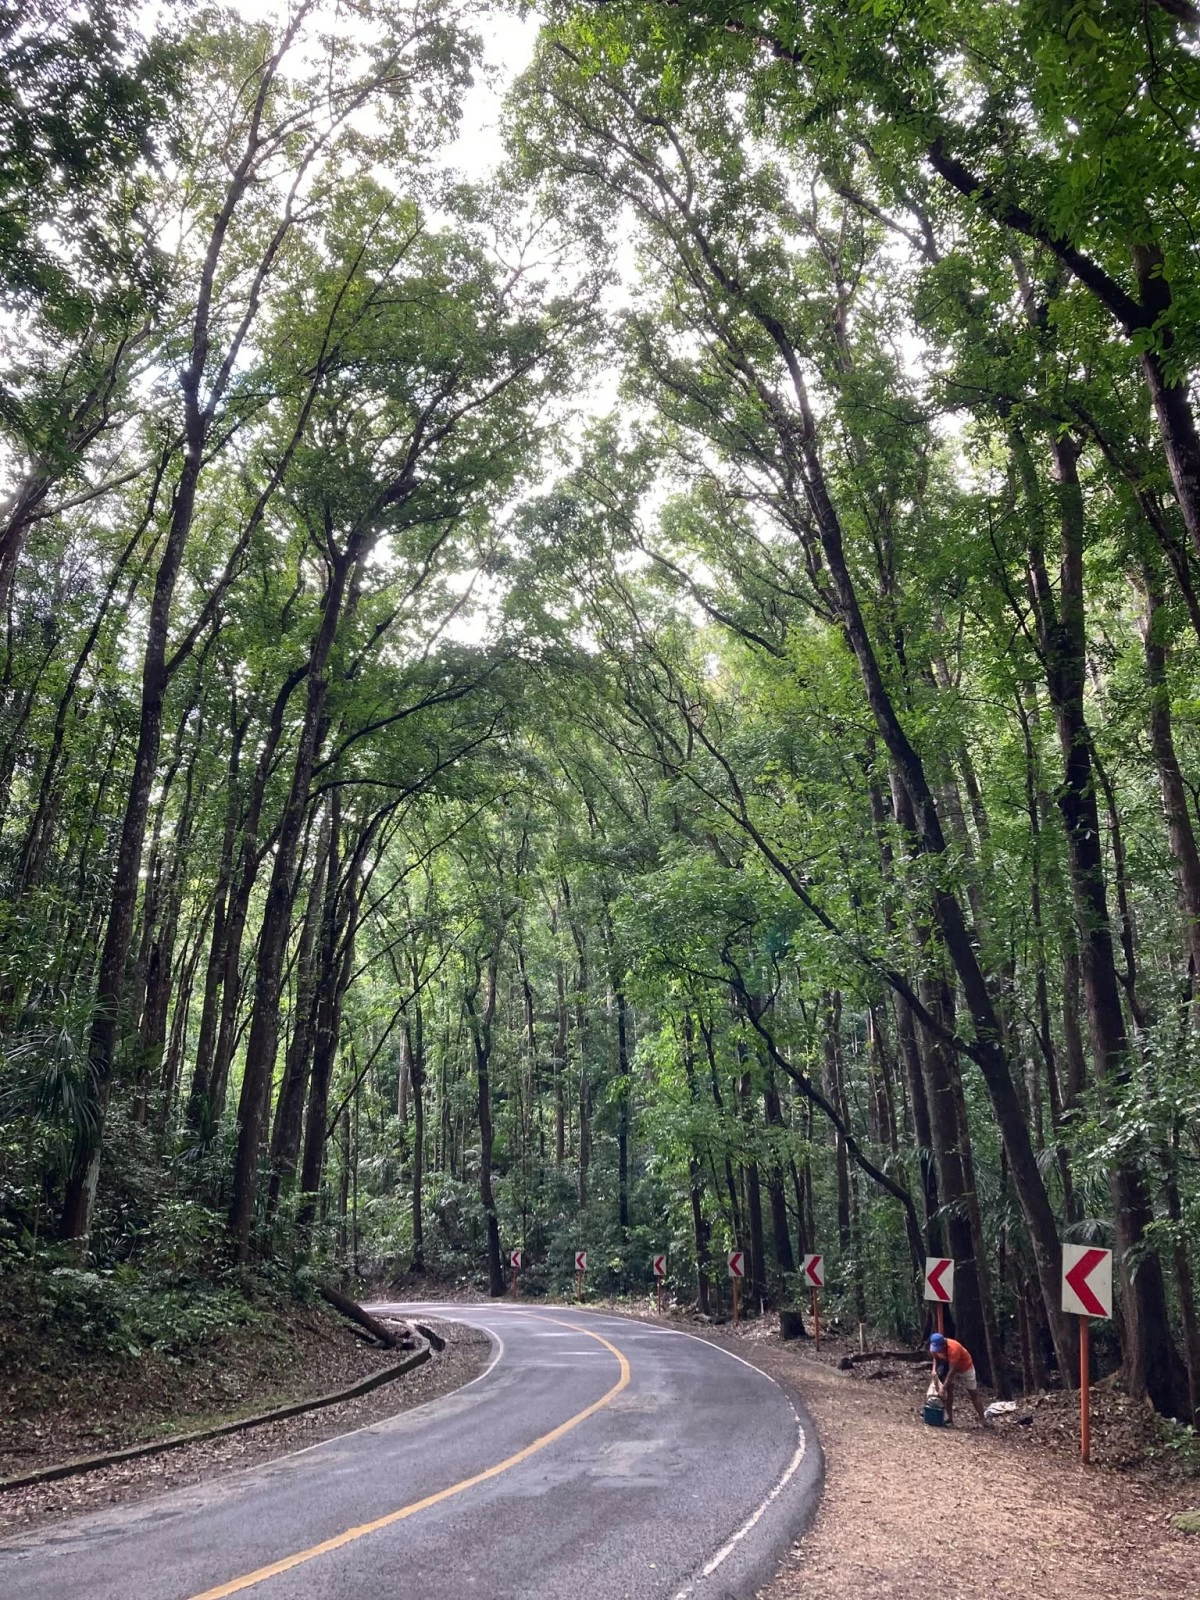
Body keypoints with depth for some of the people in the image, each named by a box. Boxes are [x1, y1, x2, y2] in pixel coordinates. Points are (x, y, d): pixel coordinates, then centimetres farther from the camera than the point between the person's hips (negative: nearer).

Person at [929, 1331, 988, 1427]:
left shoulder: (953, 1348, -41)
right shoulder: (936, 1347, -23)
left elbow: (952, 1371, -38)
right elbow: (936, 1358, -4)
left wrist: (943, 1388, -36)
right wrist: (934, 1370, -23)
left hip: (965, 1367, -5)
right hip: (950, 1366, 5)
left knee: (973, 1394, 4)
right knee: (948, 1390, -5)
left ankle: (982, 1420, 13)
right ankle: (949, 1418, 1)